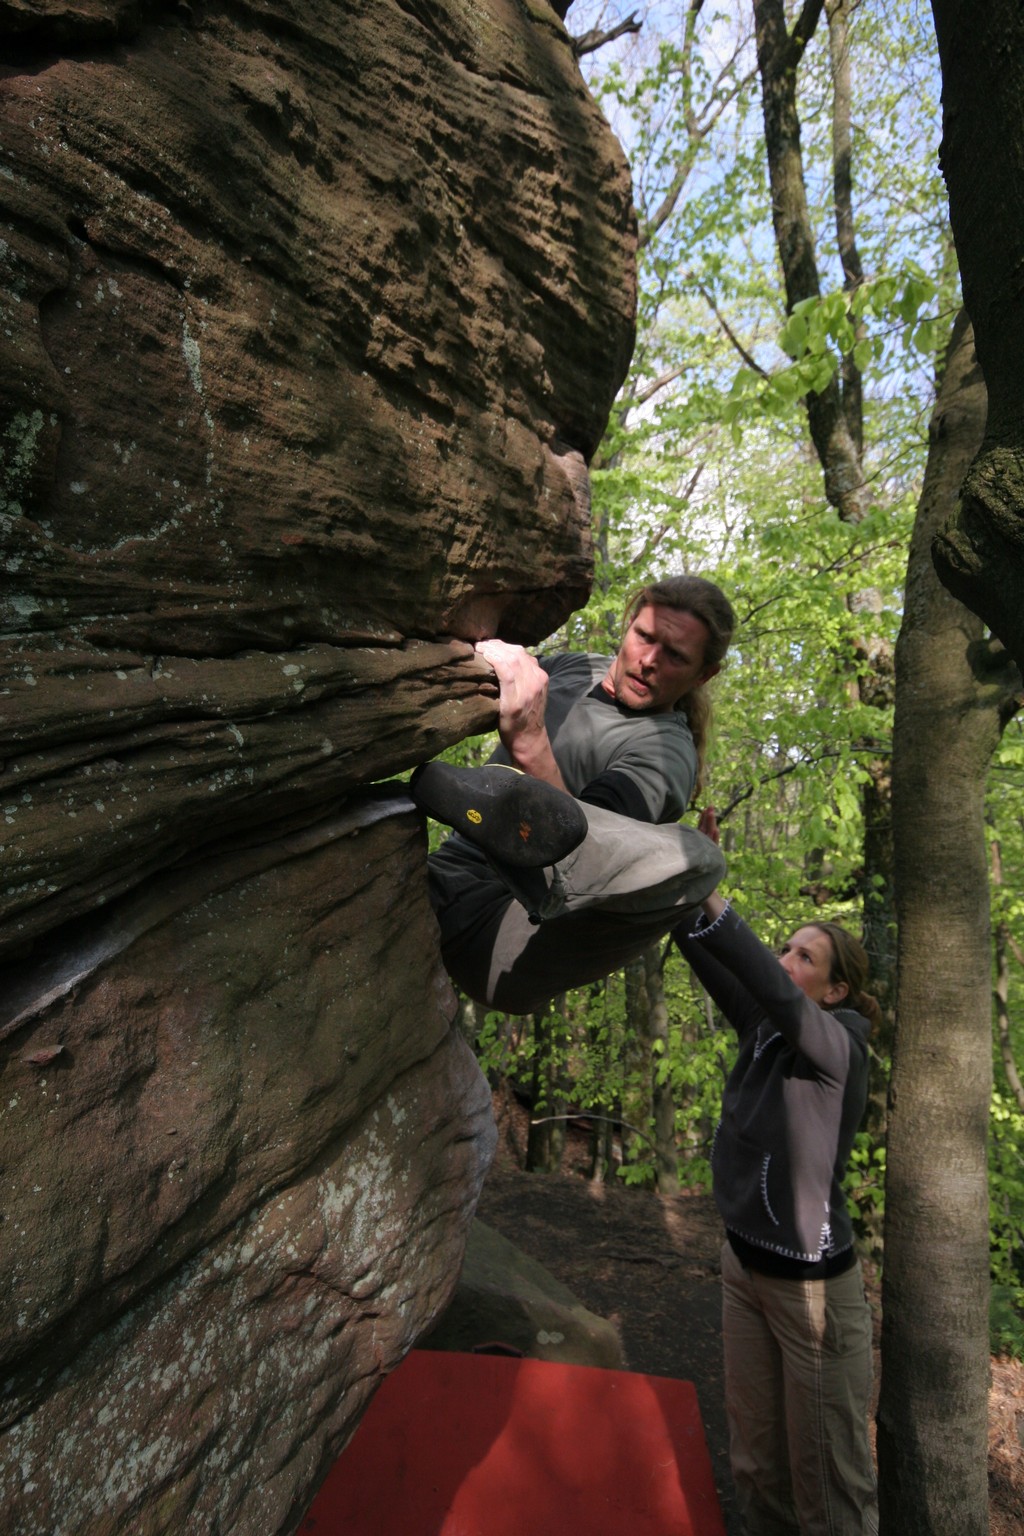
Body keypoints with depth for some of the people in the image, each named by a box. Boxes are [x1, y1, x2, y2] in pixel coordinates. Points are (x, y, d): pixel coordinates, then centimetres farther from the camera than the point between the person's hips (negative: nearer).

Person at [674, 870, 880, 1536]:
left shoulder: (840, 1043, -16)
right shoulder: (762, 1029, 1)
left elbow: (776, 993, -36)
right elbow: (710, 959, -8)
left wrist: (708, 894, -43)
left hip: (812, 1281, -6)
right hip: (744, 1263, 6)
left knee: (825, 1471, 9)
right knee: (754, 1456, 19)